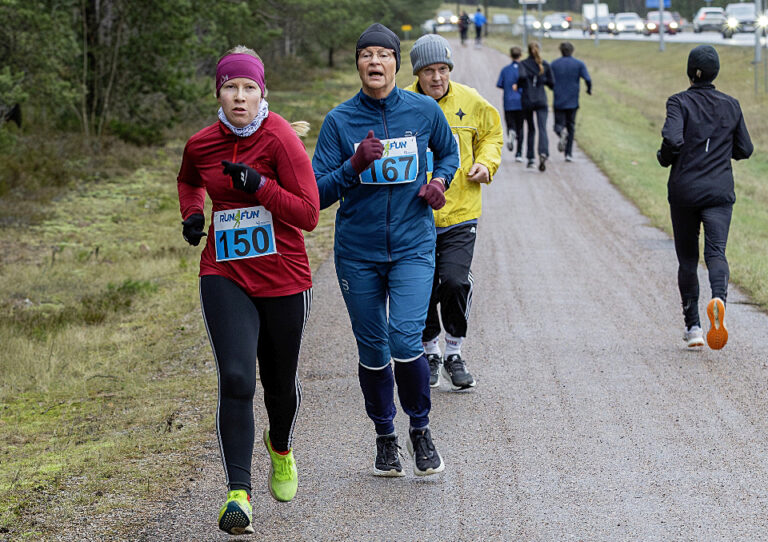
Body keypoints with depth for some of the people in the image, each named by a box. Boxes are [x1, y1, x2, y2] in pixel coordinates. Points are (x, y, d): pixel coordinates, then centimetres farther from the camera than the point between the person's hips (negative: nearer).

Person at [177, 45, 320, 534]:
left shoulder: (280, 139, -12)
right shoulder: (201, 145, 2)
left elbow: (309, 214, -15)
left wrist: (260, 186, -26)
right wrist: (192, 213, 7)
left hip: (283, 279, -1)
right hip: (225, 278, 1)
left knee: (280, 381, 16)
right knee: (236, 379, -16)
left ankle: (282, 449, 49)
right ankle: (238, 494, -17)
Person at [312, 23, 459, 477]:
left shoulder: (424, 110, -1)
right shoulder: (339, 121, -4)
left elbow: (449, 152, 19)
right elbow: (318, 194, -7)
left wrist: (440, 181, -1)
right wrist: (354, 166, -22)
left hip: (413, 248, -1)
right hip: (357, 254, 1)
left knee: (405, 340, -15)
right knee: (372, 350, 8)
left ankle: (421, 429, 8)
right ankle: (385, 437, 28)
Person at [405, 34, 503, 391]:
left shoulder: (471, 103, 0)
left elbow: (492, 134, 18)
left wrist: (486, 163, -1)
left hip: (460, 214, 0)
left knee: (455, 281, -15)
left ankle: (454, 353, 6)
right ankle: (430, 352, 30)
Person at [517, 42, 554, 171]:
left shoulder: (523, 64, -1)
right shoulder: (545, 64, 4)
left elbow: (522, 75, -22)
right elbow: (552, 83, 4)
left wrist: (518, 85, -2)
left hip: (527, 101, 0)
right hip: (541, 100, 0)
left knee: (531, 129, 15)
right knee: (542, 128, -10)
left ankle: (530, 159, 18)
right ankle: (543, 153, -35)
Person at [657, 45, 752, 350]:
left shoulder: (679, 102, -5)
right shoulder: (731, 106, 5)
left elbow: (673, 140, -21)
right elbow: (744, 150, 10)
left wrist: (664, 157, 0)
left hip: (684, 190, -1)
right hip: (720, 191, 1)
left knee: (687, 259, 11)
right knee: (716, 251, -9)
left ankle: (693, 327, 13)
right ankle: (718, 298, -41)